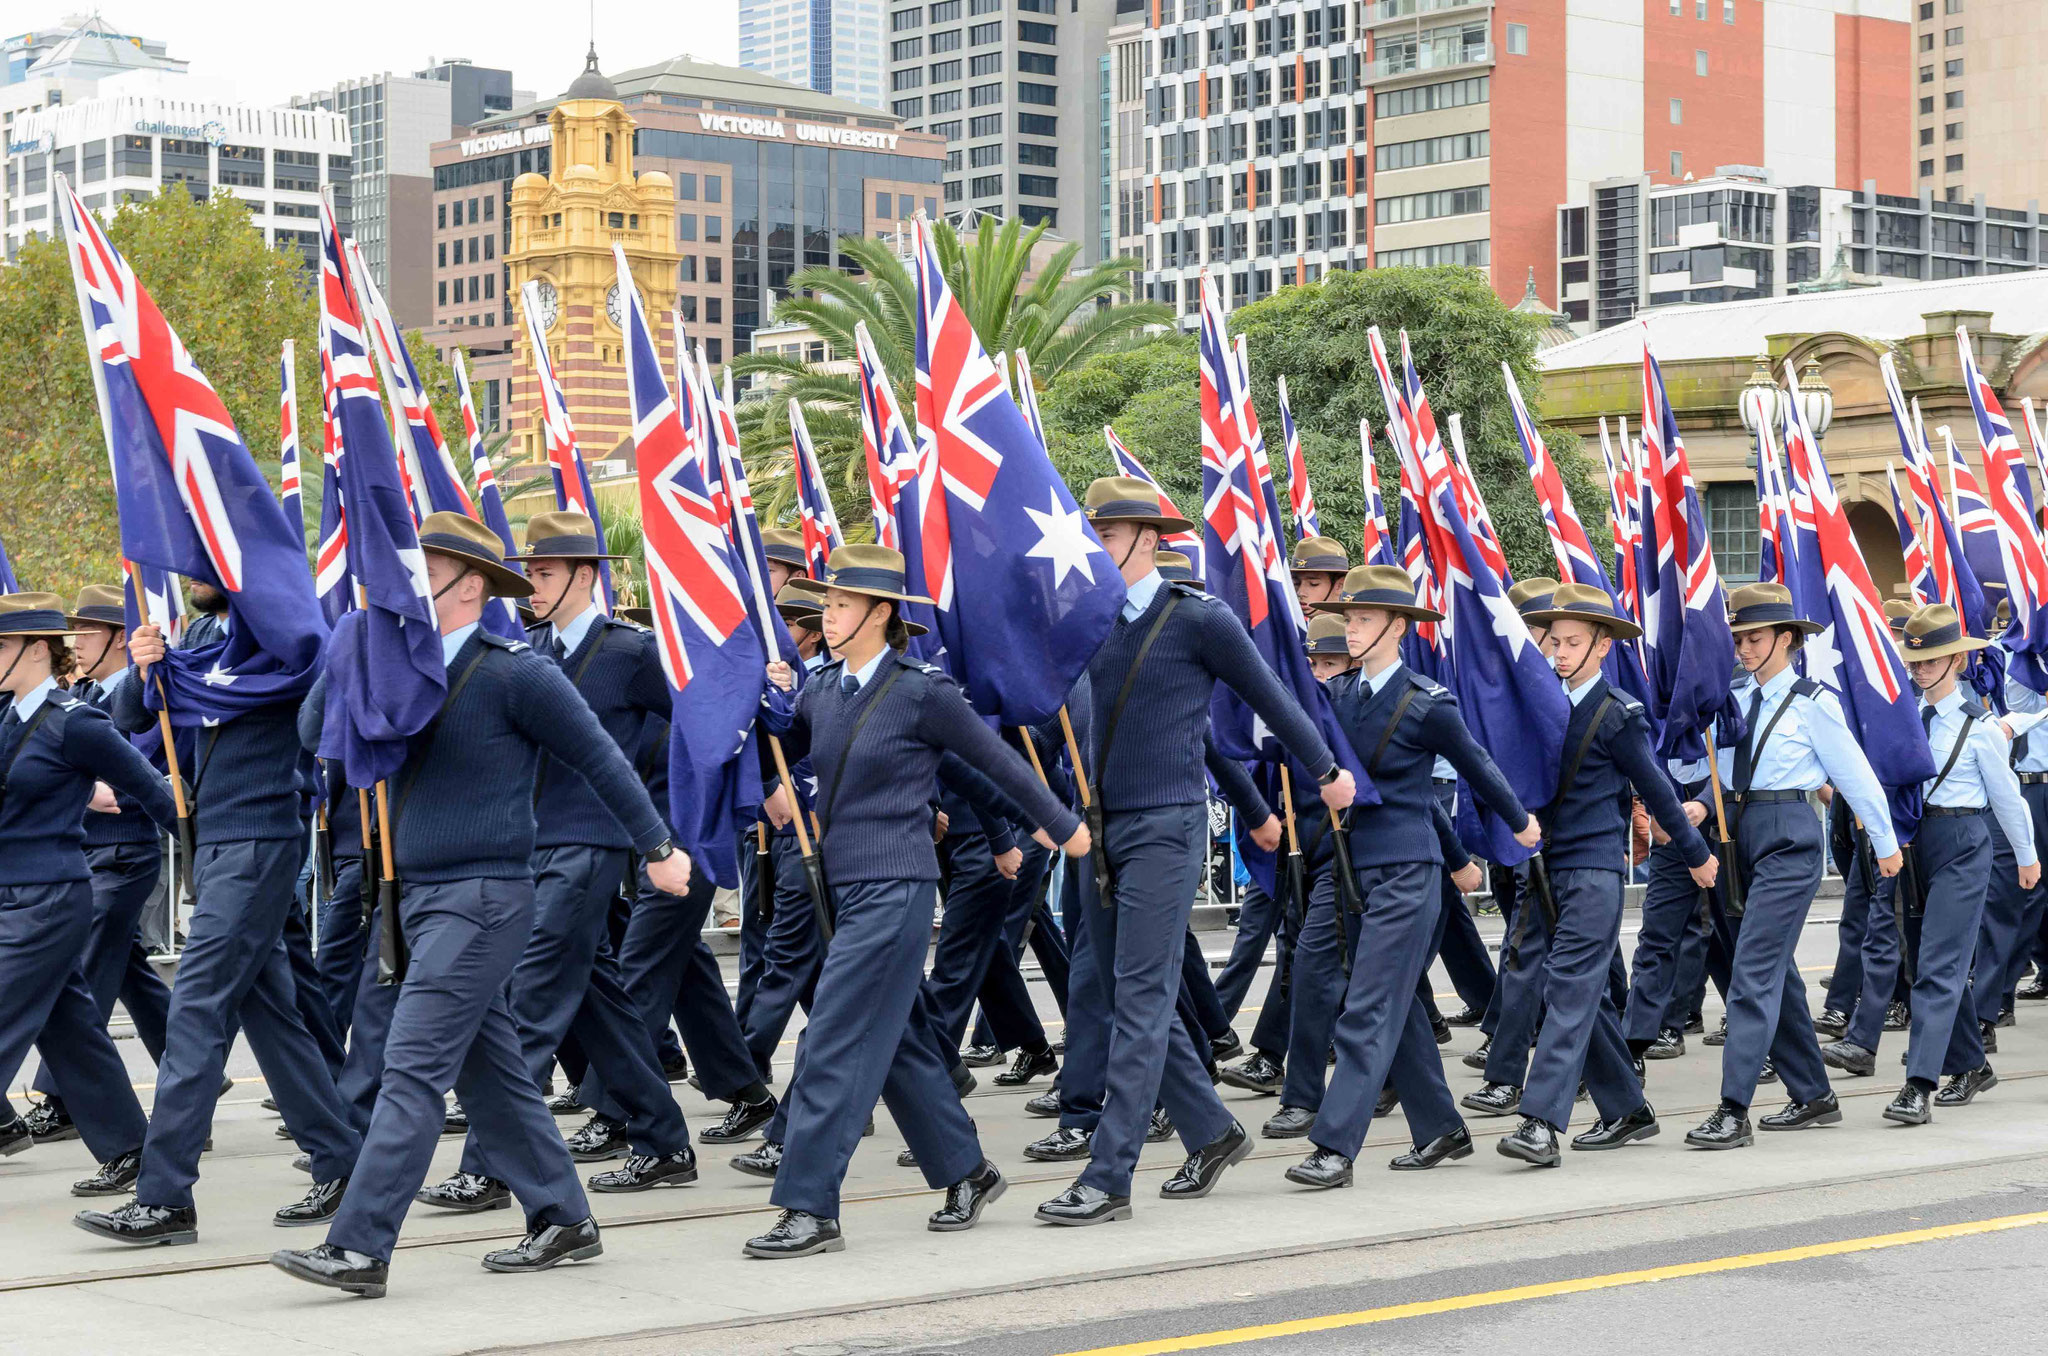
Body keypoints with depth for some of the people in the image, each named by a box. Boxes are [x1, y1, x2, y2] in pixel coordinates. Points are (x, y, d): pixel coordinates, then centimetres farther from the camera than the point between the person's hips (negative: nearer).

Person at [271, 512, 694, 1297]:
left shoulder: (515, 674, -11)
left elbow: (599, 759, -6)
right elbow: (318, 730, 7)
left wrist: (657, 849, -1)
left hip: (483, 899, -8)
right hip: (422, 898, 8)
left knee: (413, 1066, -12)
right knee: (491, 1070, 13)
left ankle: (359, 1247, -15)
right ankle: (563, 1222, 23)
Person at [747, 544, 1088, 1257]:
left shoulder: (922, 692, -11)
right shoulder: (824, 689, 7)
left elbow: (998, 761, 0)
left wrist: (1062, 827, 11)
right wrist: (778, 696, 0)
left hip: (895, 888, -7)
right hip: (846, 882, 7)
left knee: (834, 1043, -11)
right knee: (897, 1039, 14)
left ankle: (811, 1210, -9)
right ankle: (967, 1172, 29)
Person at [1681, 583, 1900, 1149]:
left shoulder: (1812, 703, -6)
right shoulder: (1740, 702, 13)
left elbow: (1857, 776, -1)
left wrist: (1885, 844, 4)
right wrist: (1703, 804, -3)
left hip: (1790, 838, -7)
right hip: (1745, 836, 8)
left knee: (1754, 971, -14)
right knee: (1776, 973, 13)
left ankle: (1734, 1112, -17)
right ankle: (1813, 1095, 25)